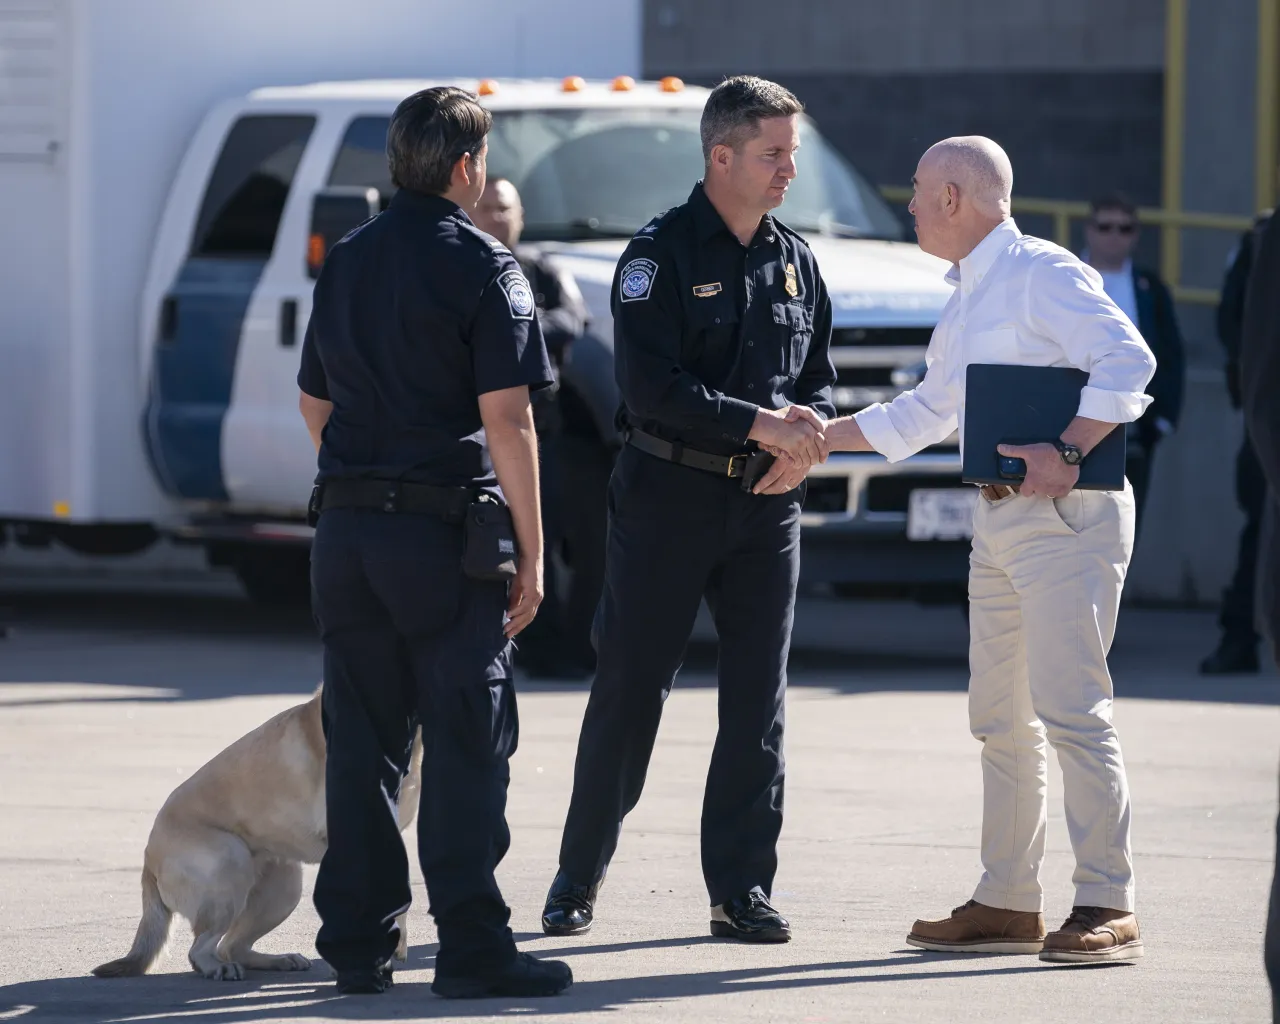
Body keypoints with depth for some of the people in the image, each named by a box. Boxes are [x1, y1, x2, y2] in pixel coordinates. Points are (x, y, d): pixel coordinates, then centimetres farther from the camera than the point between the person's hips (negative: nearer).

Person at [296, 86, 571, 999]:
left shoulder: (347, 262, 12)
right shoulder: (482, 268, -8)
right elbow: (507, 419, -14)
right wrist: (531, 554, -11)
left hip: (346, 527, 6)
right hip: (443, 530, -6)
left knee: (361, 742, 10)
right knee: (467, 742, -3)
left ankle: (357, 945, 12)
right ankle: (472, 946, -5)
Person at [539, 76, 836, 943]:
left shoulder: (796, 261, 11)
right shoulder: (661, 254, -7)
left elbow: (820, 377, 16)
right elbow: (652, 388, -16)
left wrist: (811, 428, -7)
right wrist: (758, 424, -22)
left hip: (766, 507, 5)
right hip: (669, 500, -5)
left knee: (757, 704, 3)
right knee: (629, 691, 1)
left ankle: (741, 888, 8)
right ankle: (581, 873, 14)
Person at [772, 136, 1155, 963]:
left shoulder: (1042, 274, -10)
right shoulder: (964, 303, 20)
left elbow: (1128, 360, -21)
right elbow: (923, 416, 30)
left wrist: (1068, 454, -25)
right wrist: (814, 438, 28)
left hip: (1066, 517, -10)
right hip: (999, 521, 10)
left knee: (1071, 709, -13)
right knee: (1002, 721, 10)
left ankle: (1108, 908, -12)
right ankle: (1009, 903, 15)